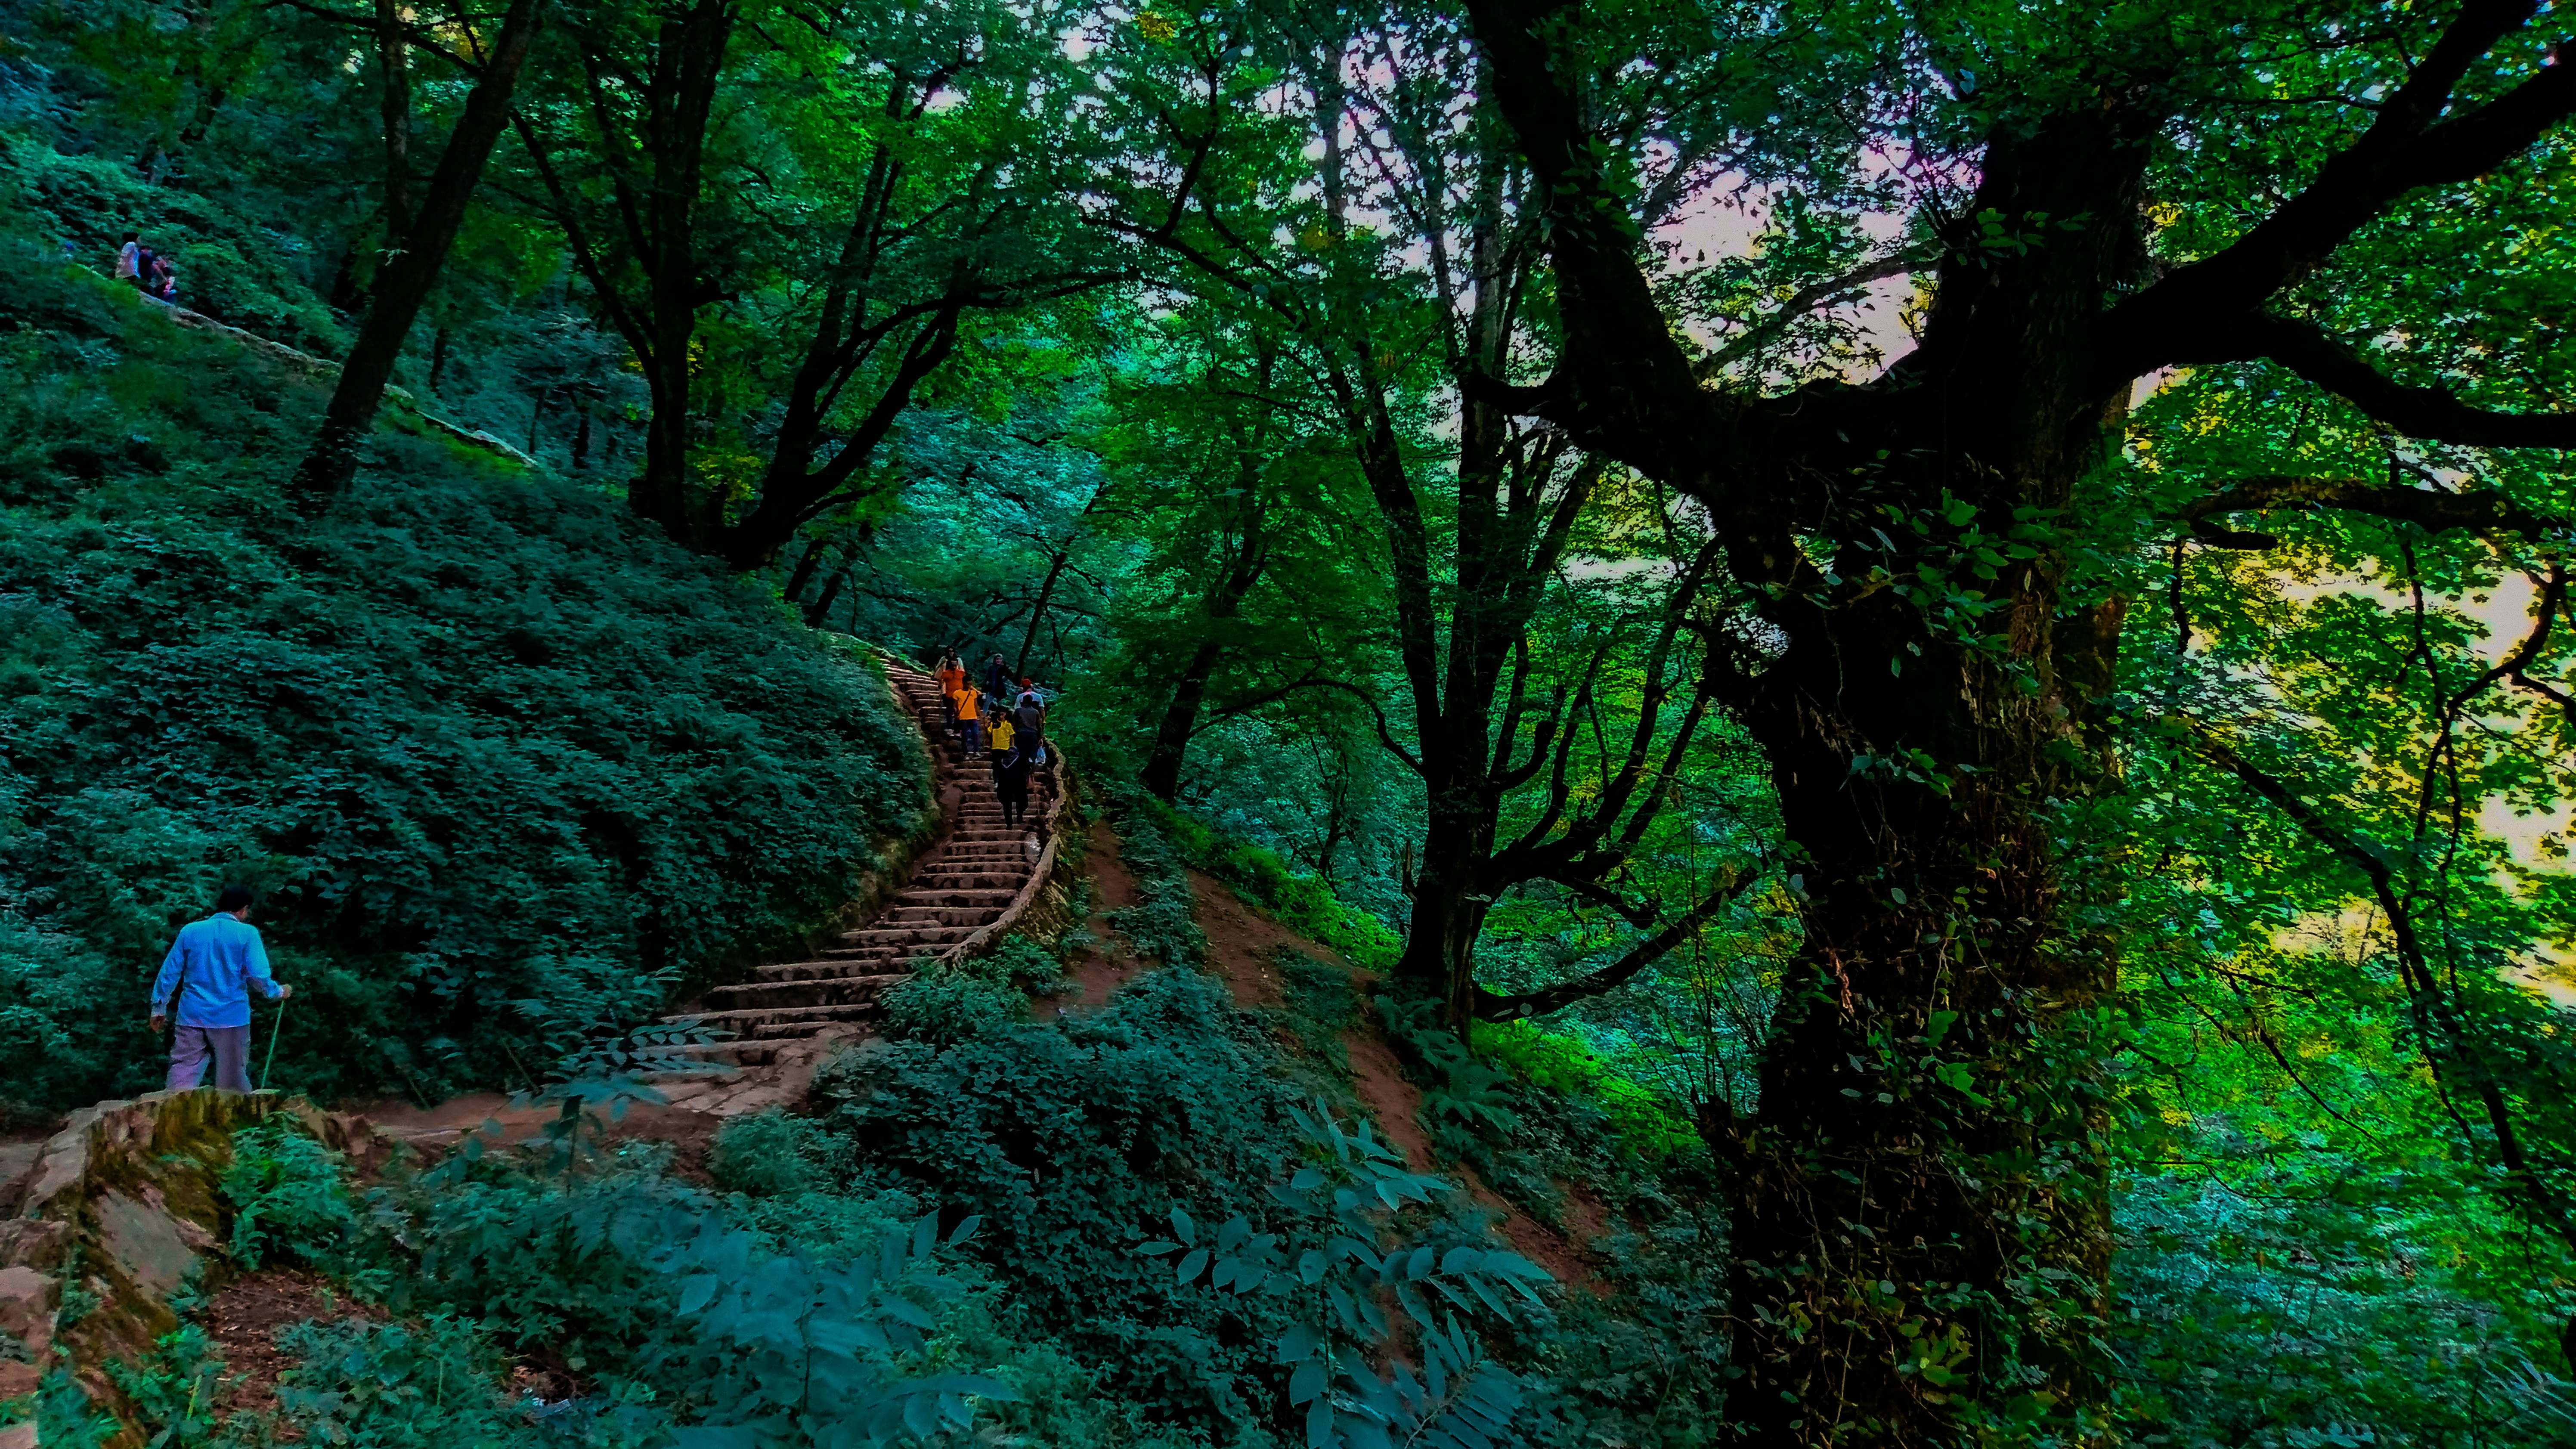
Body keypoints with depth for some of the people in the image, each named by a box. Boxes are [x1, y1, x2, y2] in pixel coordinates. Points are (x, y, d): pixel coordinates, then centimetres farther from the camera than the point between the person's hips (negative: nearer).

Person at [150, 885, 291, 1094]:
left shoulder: (189, 931, 7)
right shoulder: (247, 933, -4)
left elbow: (170, 972, 10)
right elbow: (258, 974, -10)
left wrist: (159, 1008, 18)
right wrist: (278, 992, 8)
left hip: (192, 1016, 3)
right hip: (231, 1017, -3)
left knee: (181, 1075, 3)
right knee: (233, 1082, 6)